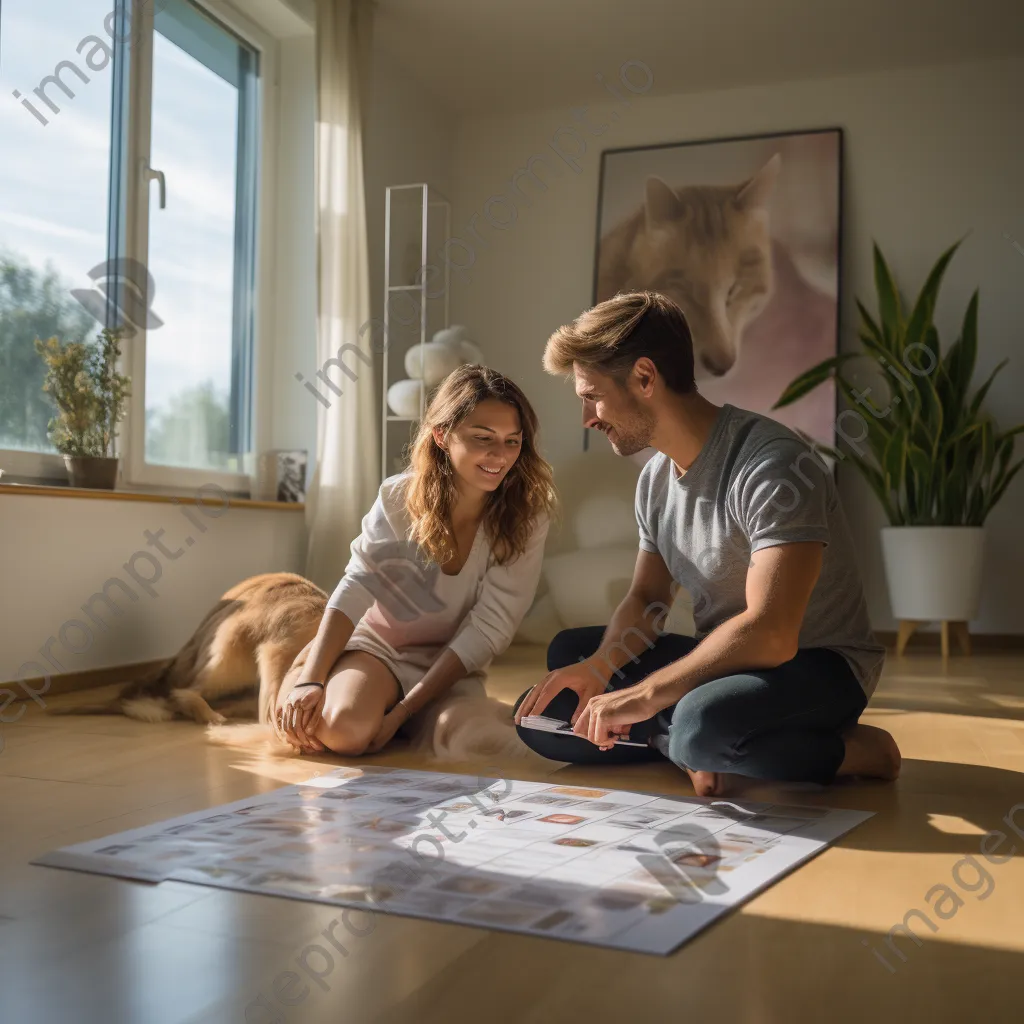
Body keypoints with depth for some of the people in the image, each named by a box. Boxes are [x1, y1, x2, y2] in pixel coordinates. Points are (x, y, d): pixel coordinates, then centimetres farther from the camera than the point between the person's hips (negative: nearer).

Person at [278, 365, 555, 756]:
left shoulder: (527, 517, -16)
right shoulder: (399, 497, -13)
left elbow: (487, 629, -17)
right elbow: (356, 588, -17)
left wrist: (403, 710, -23)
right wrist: (310, 680, -31)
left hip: (448, 666, 1)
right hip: (375, 645, 0)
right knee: (344, 728, -28)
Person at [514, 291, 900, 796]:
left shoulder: (772, 465, -24)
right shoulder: (656, 476, 4)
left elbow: (770, 635, -32)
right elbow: (646, 601, 7)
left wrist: (645, 694, -28)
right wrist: (600, 665, -14)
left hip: (816, 666, -8)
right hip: (722, 661, 8)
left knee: (704, 721, -39)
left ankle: (852, 750, -11)